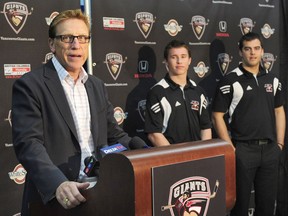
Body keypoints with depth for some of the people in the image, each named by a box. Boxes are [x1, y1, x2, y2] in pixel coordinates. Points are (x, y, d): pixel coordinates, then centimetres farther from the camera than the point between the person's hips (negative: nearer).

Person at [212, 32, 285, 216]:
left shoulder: (273, 79, 8)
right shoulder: (230, 81, -7)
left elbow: (279, 111, 14)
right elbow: (217, 116, -8)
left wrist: (280, 143, 7)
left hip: (270, 149, 5)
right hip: (243, 149, -4)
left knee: (268, 200, 14)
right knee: (241, 201, 7)